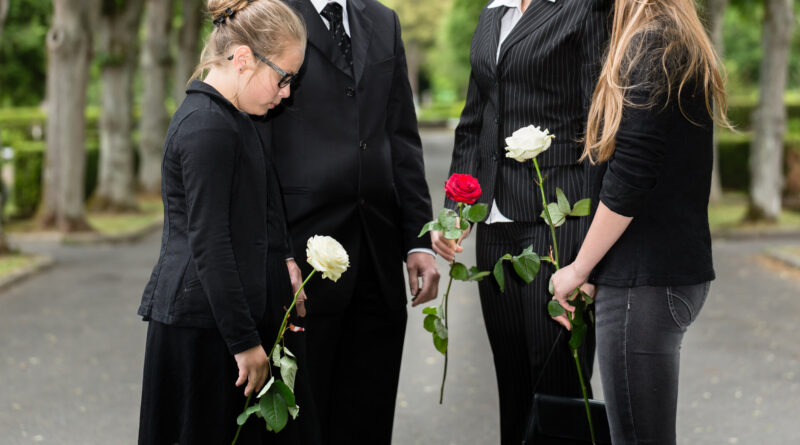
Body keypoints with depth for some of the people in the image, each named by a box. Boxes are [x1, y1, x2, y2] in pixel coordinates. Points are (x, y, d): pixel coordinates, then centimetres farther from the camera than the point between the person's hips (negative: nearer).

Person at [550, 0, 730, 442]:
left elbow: (629, 179, -18)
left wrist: (578, 271, -8)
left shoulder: (651, 43, -12)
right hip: (679, 269, 10)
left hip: (645, 281, -10)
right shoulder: (689, 48, 16)